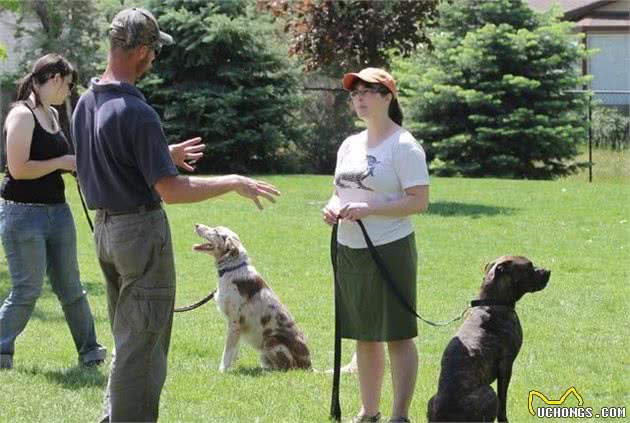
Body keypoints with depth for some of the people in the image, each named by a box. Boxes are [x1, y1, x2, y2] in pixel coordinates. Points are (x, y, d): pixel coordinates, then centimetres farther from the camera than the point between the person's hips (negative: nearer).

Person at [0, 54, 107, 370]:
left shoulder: (52, 115, 13)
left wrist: (76, 165, 10)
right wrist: (63, 162, -15)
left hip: (58, 211, 8)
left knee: (70, 287, 13)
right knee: (27, 290, -4)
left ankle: (89, 350, 20)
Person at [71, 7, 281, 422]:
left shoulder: (86, 103, 5)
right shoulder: (136, 112, -22)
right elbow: (170, 189, -23)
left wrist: (166, 154, 25)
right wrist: (233, 182, -15)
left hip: (104, 227, 9)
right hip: (142, 228, -9)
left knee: (127, 338, 20)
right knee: (143, 344, -1)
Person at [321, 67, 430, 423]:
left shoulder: (403, 146, -9)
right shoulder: (350, 145, 14)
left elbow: (419, 201, -15)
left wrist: (369, 210, -22)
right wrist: (333, 207, -1)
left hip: (390, 250, -8)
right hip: (349, 250, 8)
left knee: (397, 335, -3)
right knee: (364, 336, 13)